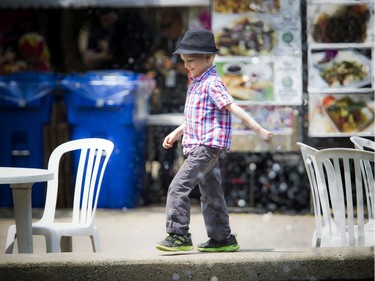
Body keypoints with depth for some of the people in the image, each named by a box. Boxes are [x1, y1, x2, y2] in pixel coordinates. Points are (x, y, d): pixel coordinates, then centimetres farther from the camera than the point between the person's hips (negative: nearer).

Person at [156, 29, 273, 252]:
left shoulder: (212, 84, -12)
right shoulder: (196, 84, 18)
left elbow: (234, 108, -19)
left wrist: (259, 130, -22)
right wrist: (177, 133, 29)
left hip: (207, 146, -10)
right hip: (198, 147, 10)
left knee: (178, 187, -15)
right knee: (211, 194, 14)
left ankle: (179, 235, -14)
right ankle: (222, 238, 20)